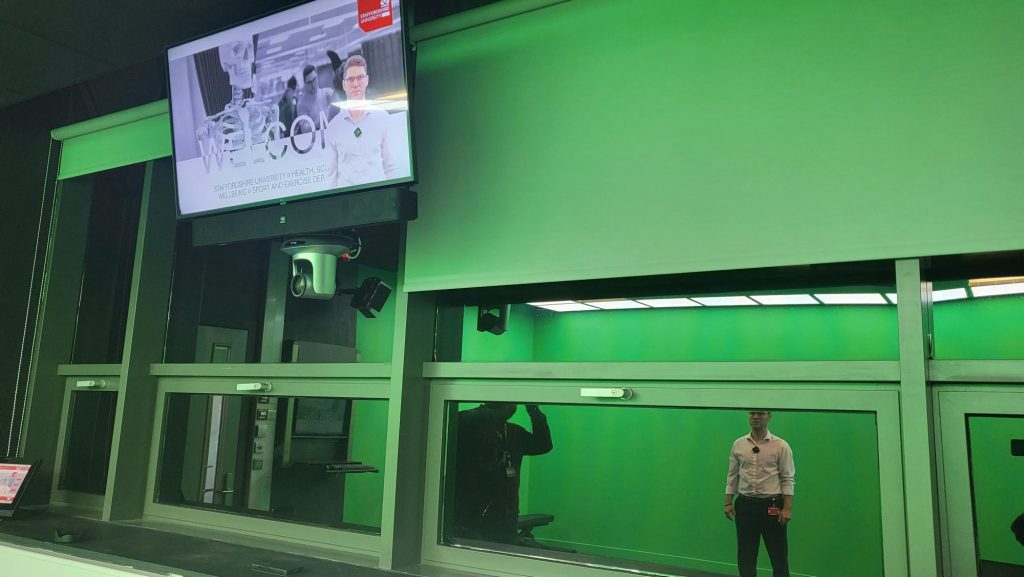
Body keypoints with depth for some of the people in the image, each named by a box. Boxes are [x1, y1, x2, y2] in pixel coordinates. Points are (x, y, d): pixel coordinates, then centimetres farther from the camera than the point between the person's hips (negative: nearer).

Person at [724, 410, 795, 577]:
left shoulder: (781, 446, -5)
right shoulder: (738, 444, 5)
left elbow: (788, 479, -6)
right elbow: (732, 476, 8)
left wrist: (787, 508, -13)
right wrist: (728, 502, 2)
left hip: (772, 505, -3)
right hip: (745, 505, 3)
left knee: (779, 555, 5)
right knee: (745, 555, 10)